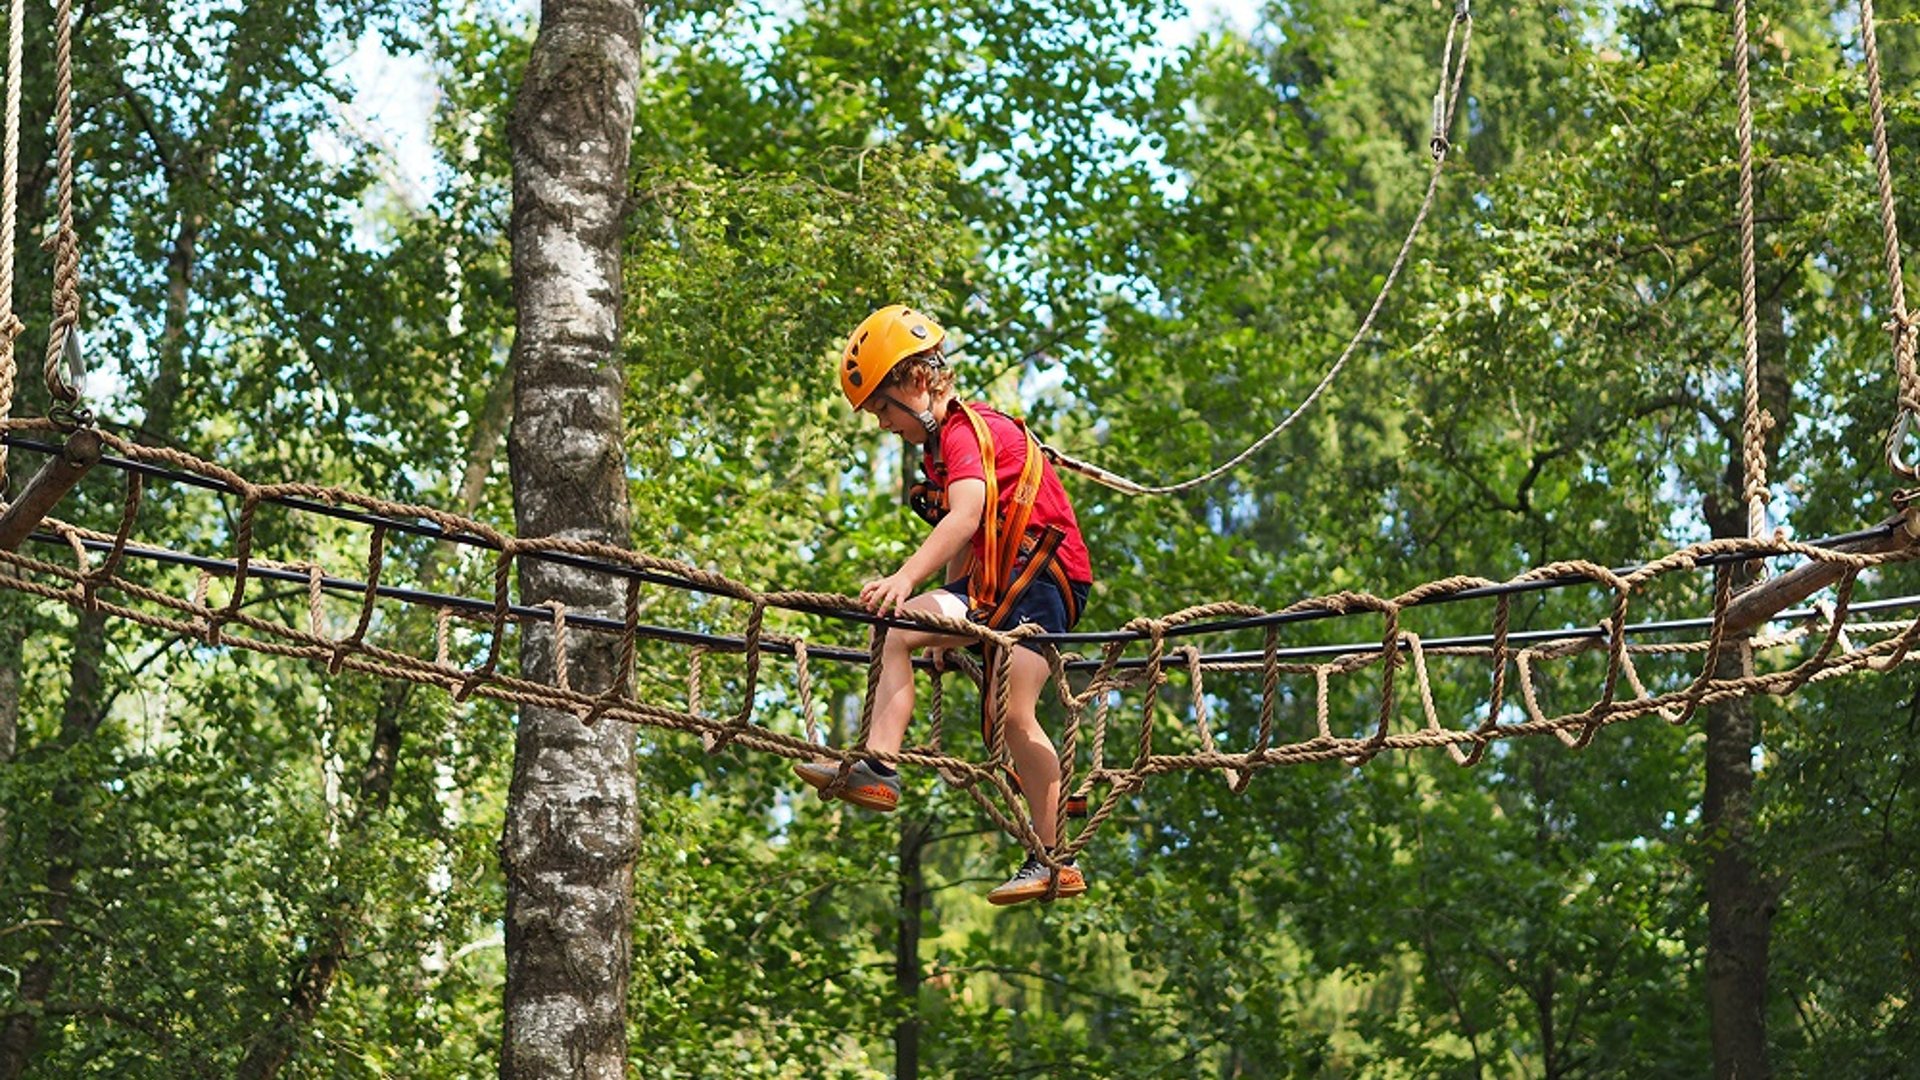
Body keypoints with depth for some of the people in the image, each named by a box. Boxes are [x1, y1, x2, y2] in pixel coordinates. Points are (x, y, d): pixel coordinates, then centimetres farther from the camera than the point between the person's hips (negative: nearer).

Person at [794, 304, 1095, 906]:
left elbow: (965, 519, -32)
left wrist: (905, 578, -45)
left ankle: (1056, 860, -13)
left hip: (1044, 577, -10)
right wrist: (948, 627, 15)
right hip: (993, 585, 10)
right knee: (900, 630, -7)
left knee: (1014, 715, -16)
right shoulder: (942, 442, 17)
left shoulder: (968, 429, -14)